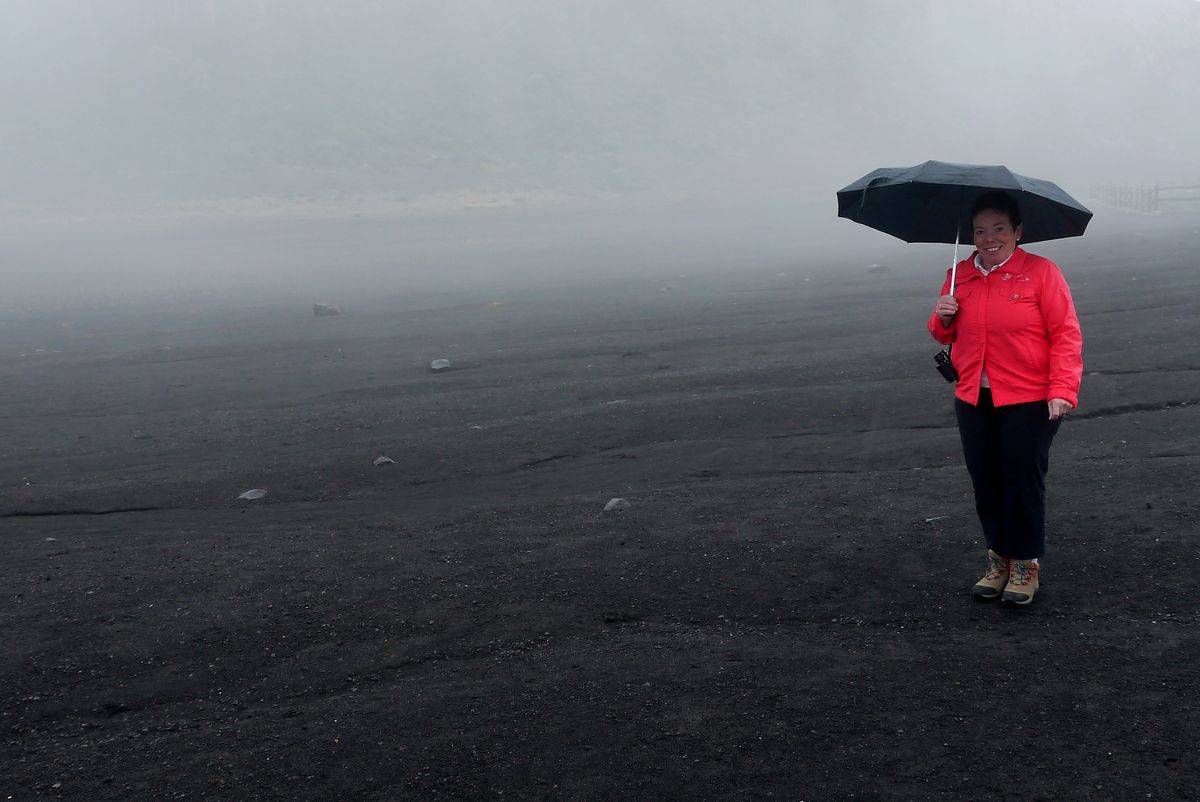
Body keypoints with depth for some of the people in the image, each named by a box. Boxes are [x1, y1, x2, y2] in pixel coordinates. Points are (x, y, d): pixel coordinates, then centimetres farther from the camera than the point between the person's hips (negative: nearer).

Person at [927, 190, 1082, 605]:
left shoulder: (1041, 272, -6)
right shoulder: (959, 276, 8)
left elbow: (1066, 334, -9)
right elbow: (945, 336, 18)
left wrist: (1062, 390, -17)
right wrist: (942, 319, -5)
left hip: (1029, 401, -4)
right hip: (974, 401, 5)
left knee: (1023, 481, 0)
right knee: (985, 482, 9)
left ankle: (1026, 565, 17)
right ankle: (998, 559, 26)